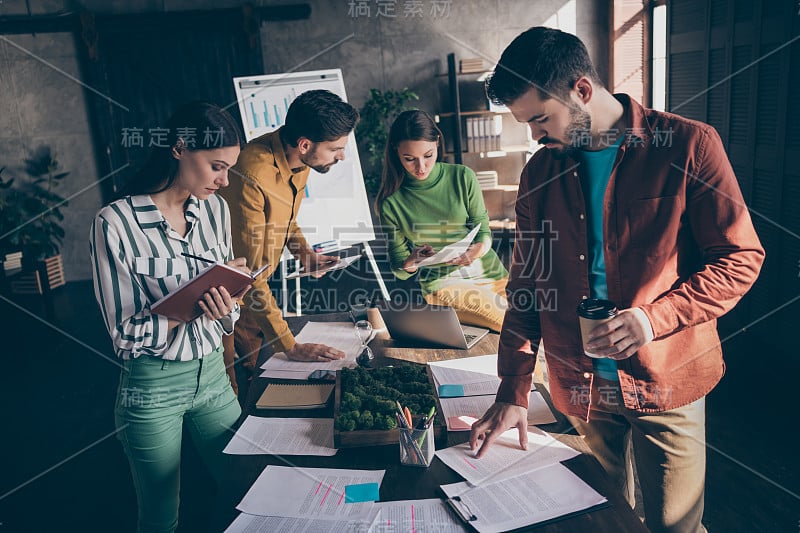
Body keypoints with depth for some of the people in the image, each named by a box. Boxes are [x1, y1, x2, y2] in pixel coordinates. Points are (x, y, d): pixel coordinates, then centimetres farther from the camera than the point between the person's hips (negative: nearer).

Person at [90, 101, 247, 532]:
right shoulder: (116, 223, -17)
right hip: (153, 387, -4)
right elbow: (125, 336, -13)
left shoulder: (214, 209, -1)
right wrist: (194, 302, -26)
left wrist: (225, 306, -20)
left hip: (213, 373, 5)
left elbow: (229, 322, 3)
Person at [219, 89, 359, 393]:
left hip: (252, 288, 7)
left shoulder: (297, 160, -8)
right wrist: (290, 346, -29)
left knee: (254, 371, 20)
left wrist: (304, 251, 0)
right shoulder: (251, 178, -34)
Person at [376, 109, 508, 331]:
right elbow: (400, 271, 3)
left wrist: (476, 250, -22)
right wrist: (411, 263, -21)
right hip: (442, 283, -3)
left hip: (489, 272, 3)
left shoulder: (462, 177, -1)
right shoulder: (392, 202, -4)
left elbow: (483, 230, 2)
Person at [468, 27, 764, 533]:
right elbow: (526, 284, 4)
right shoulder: (540, 172, 2)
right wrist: (513, 392, -1)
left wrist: (655, 317, -21)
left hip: (666, 381, -3)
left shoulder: (689, 145, -9)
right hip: (578, 386, 3)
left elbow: (742, 257, -6)